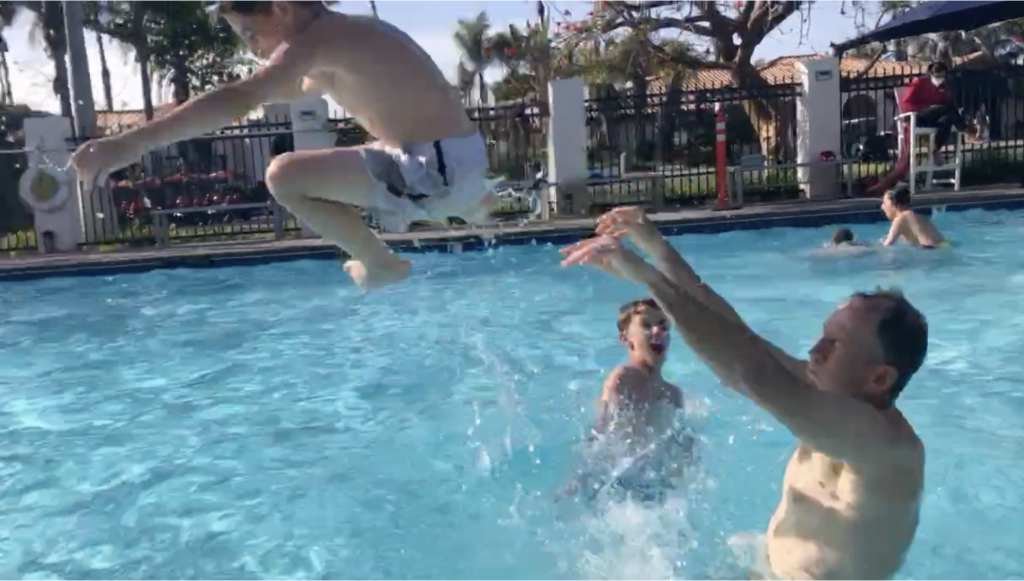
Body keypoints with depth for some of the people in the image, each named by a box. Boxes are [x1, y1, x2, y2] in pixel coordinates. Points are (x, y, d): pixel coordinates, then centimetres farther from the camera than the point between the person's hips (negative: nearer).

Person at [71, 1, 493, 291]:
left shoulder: (316, 38, -13)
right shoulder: (350, 35, 17)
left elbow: (242, 98, -28)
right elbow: (304, 88, 39)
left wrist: (133, 143, -32)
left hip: (437, 167, -10)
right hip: (462, 158, 10)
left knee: (285, 177, -15)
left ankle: (380, 263, 2)